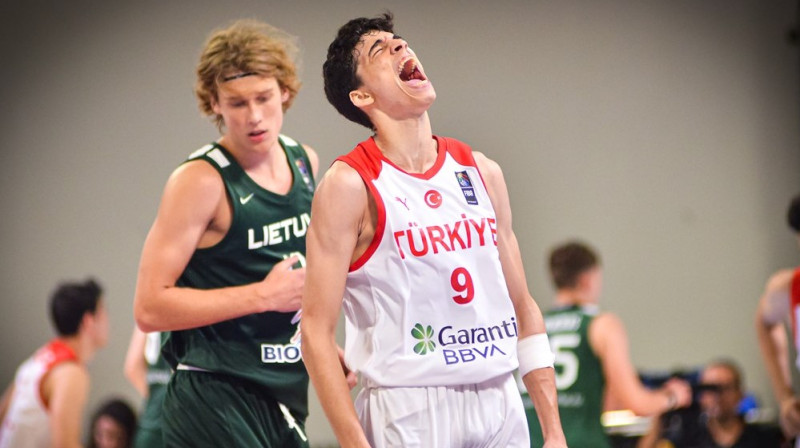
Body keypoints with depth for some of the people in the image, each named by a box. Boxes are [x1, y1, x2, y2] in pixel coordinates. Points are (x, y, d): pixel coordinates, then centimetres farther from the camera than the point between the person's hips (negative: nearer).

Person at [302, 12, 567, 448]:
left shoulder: (481, 172, 11)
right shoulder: (350, 185, -6)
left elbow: (523, 309, 15)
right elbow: (317, 332, -9)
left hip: (500, 405, 5)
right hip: (407, 412, -5)